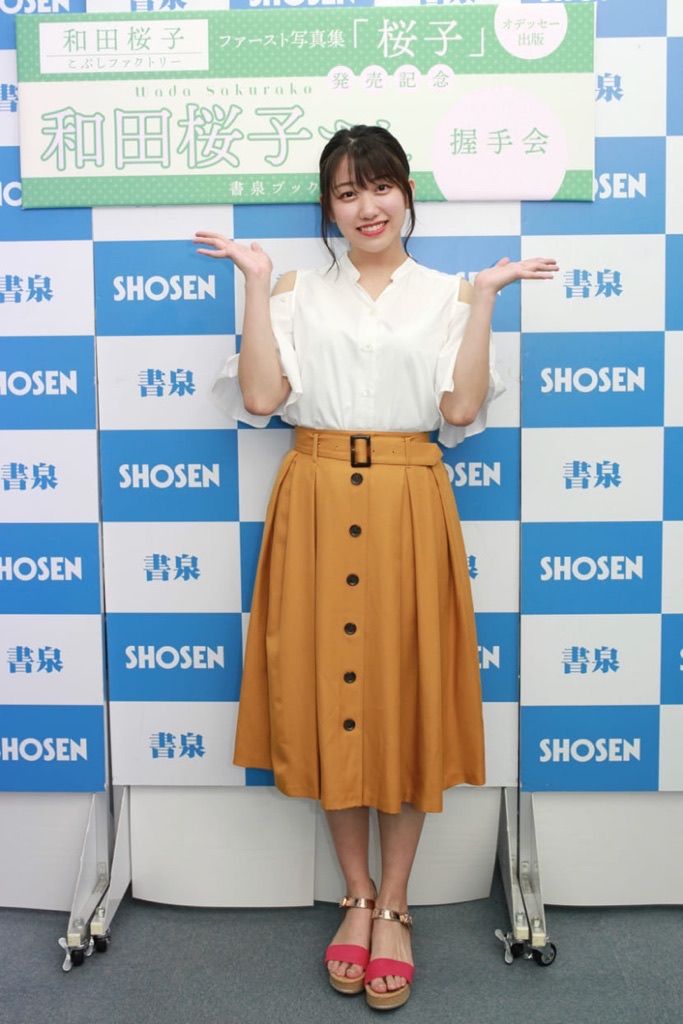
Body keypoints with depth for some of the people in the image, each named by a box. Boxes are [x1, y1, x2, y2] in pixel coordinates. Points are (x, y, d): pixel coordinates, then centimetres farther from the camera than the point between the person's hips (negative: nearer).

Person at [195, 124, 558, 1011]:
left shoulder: (446, 295, 8)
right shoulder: (299, 291, 9)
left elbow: (462, 410, -6)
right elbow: (260, 397, -6)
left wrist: (484, 298, -7)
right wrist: (257, 282, -3)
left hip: (409, 510, 0)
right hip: (318, 506, 1)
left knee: (408, 695, 4)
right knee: (327, 689, 6)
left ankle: (393, 906, 22)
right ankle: (358, 896, 26)